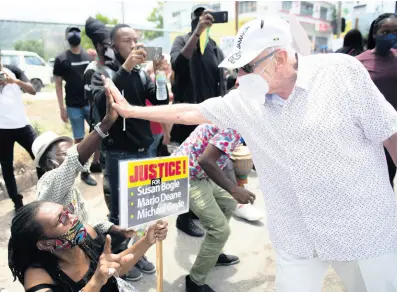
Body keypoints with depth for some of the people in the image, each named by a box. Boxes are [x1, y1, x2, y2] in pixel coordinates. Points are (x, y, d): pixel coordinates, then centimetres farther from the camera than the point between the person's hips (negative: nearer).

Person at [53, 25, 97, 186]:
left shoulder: (90, 56, 7)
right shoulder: (61, 59, -2)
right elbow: (58, 84, -1)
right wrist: (62, 108, -6)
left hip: (92, 103, 3)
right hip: (74, 106, -3)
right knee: (79, 140, 4)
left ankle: (96, 163, 28)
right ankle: (84, 172, 15)